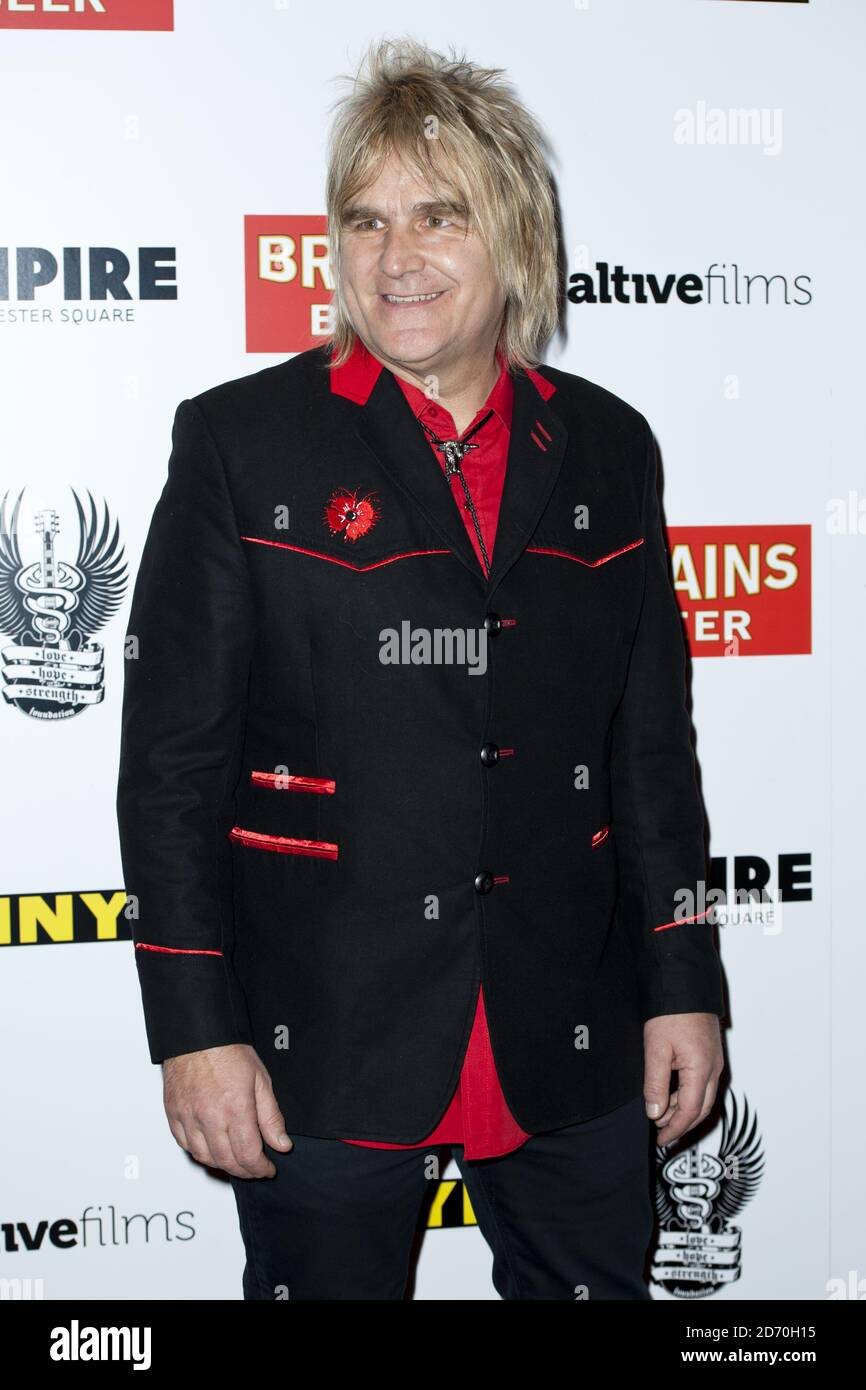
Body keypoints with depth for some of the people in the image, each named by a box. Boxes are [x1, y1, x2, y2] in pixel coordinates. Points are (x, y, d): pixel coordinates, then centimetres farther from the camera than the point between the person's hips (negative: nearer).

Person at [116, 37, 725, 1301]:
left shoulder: (606, 449, 6)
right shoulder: (241, 442, -4)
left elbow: (653, 744, 9)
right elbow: (171, 758, -6)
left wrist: (684, 984, 8)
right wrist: (195, 1028, -9)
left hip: (571, 1045, 3)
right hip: (325, 1047, -3)